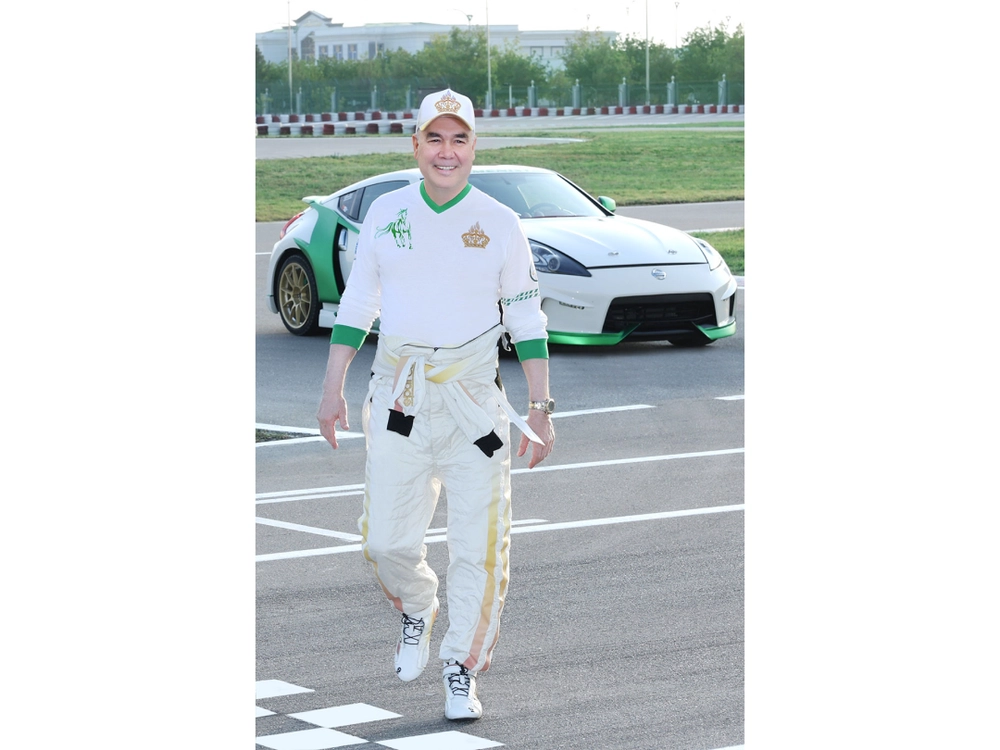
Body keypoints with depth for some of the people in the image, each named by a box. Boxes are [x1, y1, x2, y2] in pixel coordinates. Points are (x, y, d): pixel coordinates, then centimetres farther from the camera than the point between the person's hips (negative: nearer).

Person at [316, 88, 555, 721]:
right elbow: (356, 305, 11)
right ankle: (417, 610, 32)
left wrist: (541, 406, 0)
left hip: (474, 400, -1)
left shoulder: (500, 224, 1)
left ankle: (463, 669, 11)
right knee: (387, 540, 0)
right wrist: (334, 387, 7)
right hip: (397, 398, 2)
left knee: (479, 544, -4)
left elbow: (527, 318, 5)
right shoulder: (386, 213, 5)